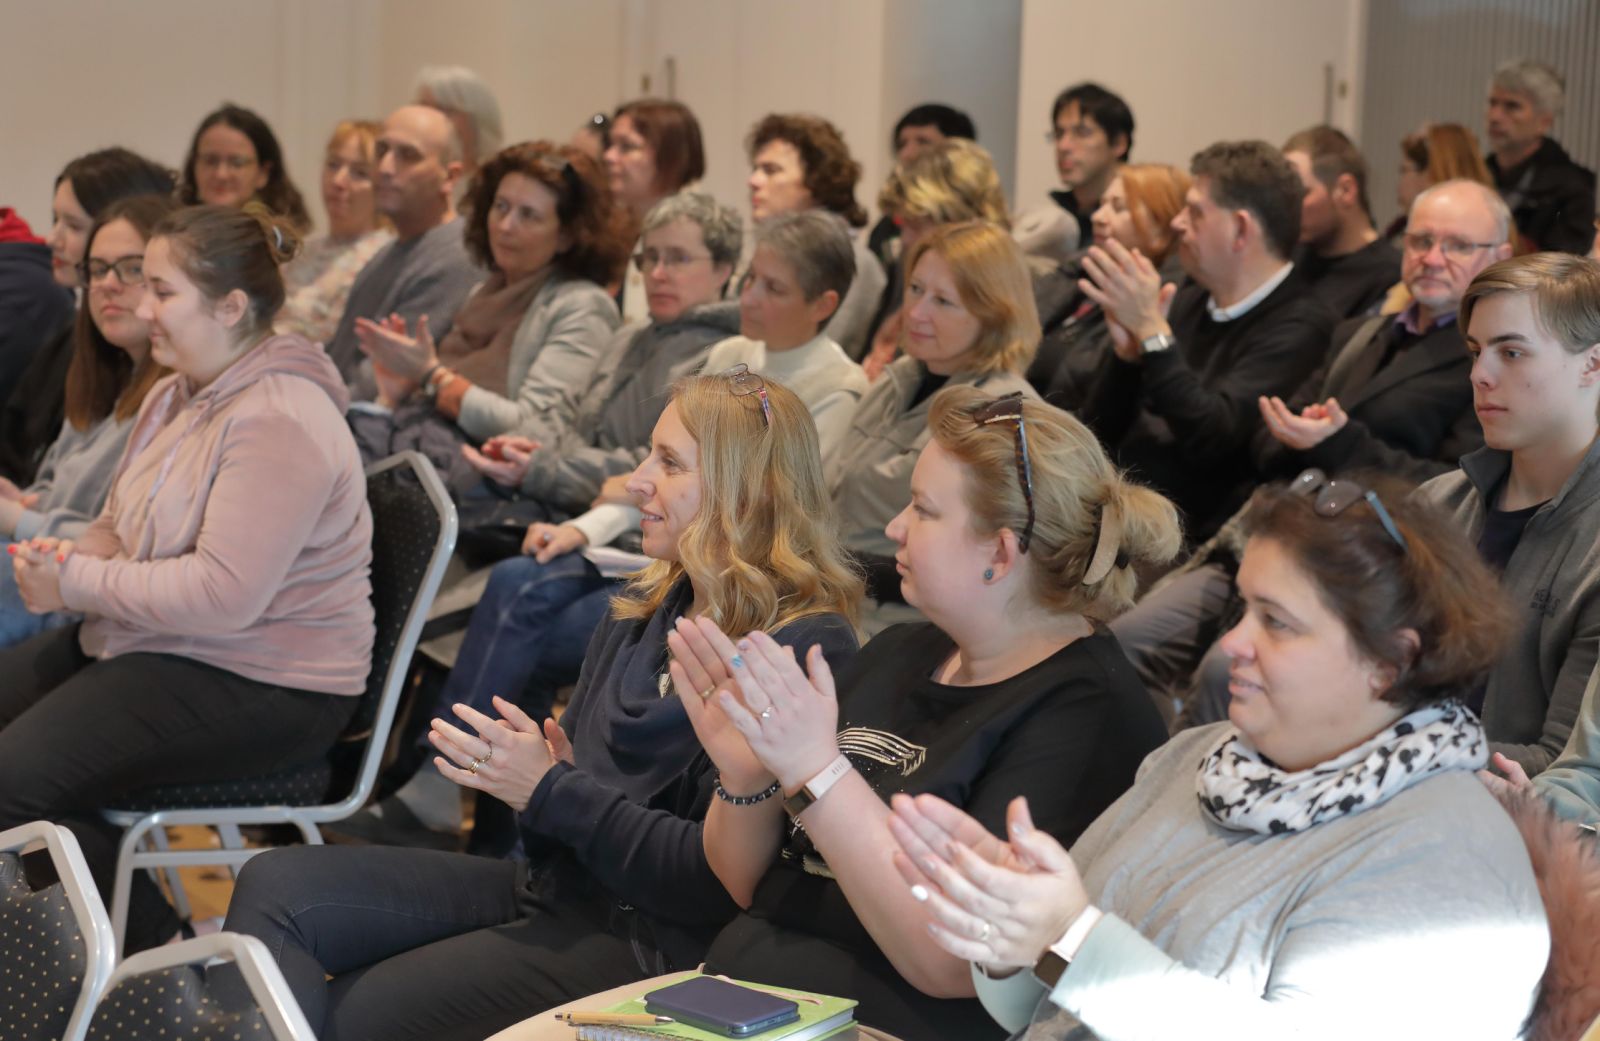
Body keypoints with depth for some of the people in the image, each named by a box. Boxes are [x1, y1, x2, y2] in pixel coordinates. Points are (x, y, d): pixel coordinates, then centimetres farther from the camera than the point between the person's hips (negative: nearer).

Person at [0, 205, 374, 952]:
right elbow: (121, 525, 19)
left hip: (261, 688, -10)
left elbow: (222, 595, -29)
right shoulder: (178, 394, 10)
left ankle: (147, 946, 0)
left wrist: (78, 585, -20)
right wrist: (69, 556, -5)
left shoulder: (279, 423, -22)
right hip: (156, 646, 10)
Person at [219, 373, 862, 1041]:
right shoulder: (641, 610, 12)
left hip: (642, 939, -8)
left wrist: (551, 792, -17)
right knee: (276, 884, -9)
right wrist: (524, 773, -4)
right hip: (550, 881, 9)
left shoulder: (806, 652, -15)